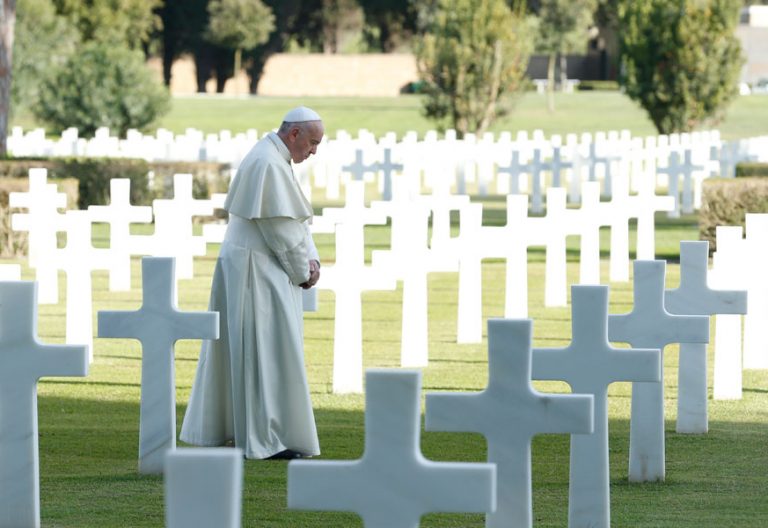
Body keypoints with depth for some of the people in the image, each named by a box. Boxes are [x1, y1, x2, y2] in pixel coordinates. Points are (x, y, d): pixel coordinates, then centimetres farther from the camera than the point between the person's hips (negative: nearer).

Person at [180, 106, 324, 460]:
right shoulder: (268, 165, -18)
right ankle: (267, 440, -9)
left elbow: (297, 219, 15)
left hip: (259, 271, 11)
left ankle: (219, 429, 18)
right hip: (256, 272, -11)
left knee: (246, 354, 13)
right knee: (268, 352, -9)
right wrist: (302, 271, -11)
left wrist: (311, 259, 2)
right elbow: (278, 228, -20)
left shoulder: (274, 160, 15)